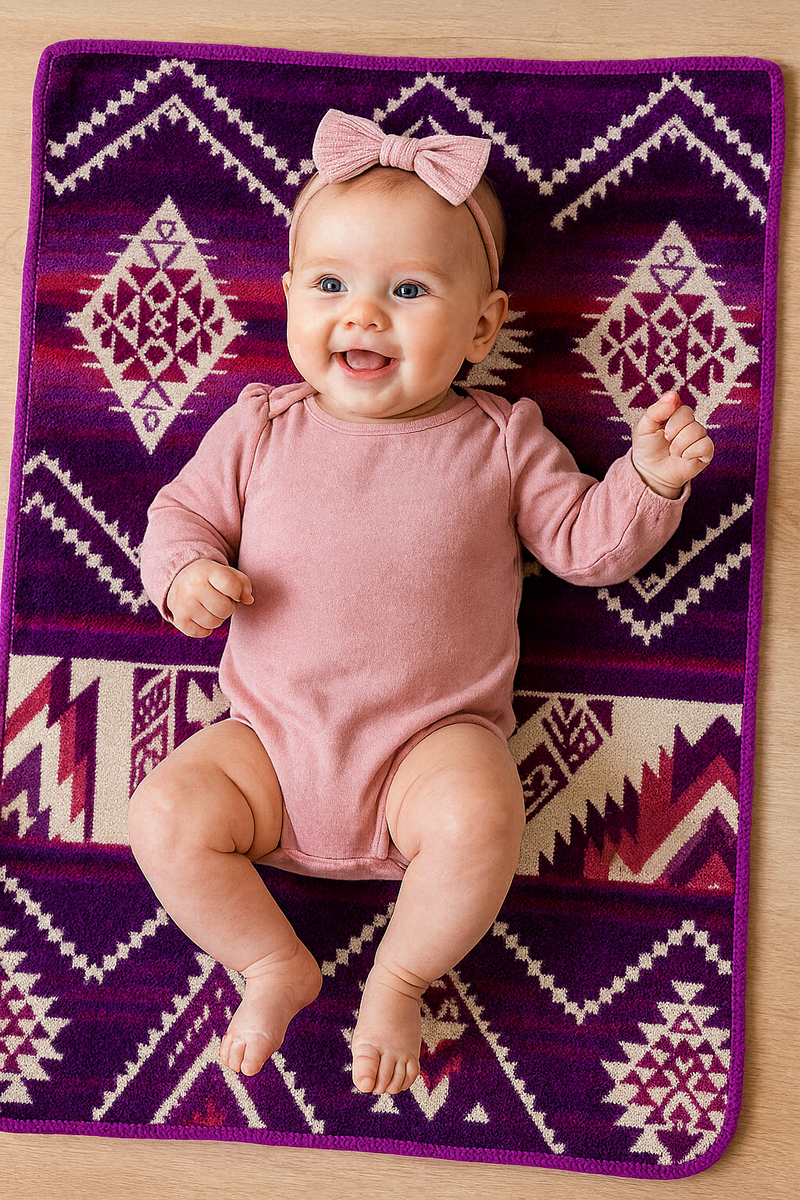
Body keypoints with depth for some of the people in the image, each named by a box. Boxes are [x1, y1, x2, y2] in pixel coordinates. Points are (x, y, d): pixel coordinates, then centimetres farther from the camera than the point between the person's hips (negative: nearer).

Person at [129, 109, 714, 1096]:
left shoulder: (499, 440, 2)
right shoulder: (260, 428, 5)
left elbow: (587, 544, 5)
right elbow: (183, 511, 10)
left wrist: (649, 479, -13)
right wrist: (186, 574, -12)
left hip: (434, 739, -2)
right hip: (272, 738, 2)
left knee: (480, 815, -30)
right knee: (165, 816, -16)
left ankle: (398, 982, 1)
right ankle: (275, 965, 9)